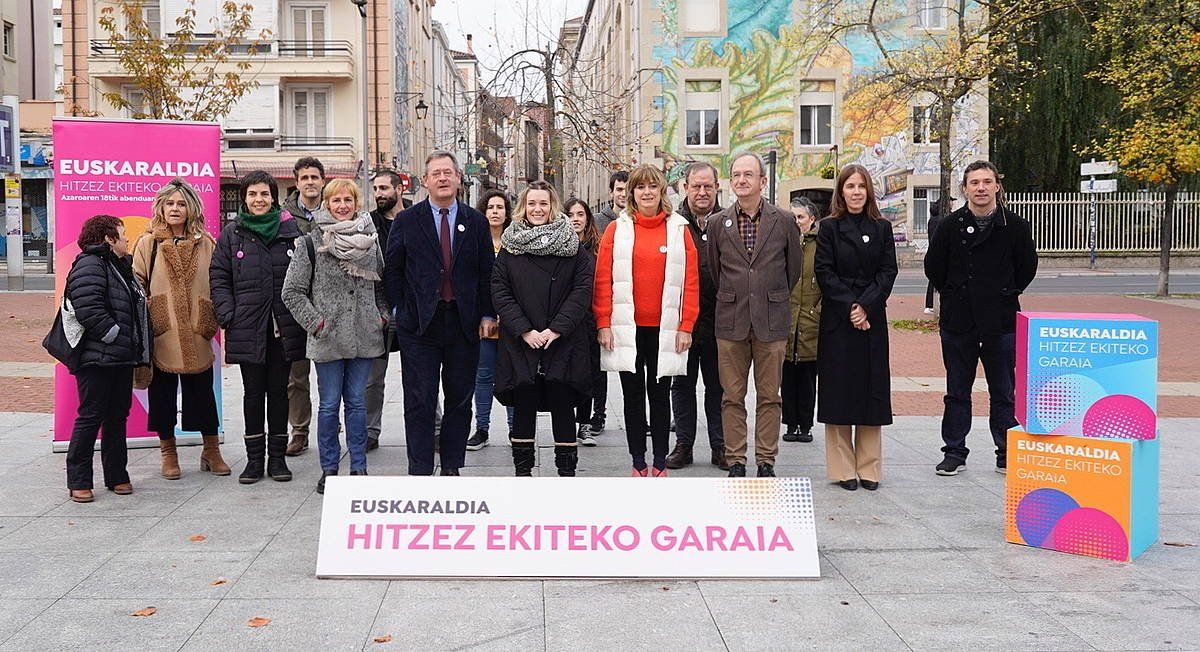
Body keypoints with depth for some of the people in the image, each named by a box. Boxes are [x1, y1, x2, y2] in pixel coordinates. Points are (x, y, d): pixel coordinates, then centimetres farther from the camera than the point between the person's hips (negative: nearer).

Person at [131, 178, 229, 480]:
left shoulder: (206, 244, 7)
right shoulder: (148, 243, 3)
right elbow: (137, 285, 2)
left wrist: (211, 322, 3)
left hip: (196, 337, 1)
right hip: (160, 334, -1)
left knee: (203, 395, 8)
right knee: (162, 395, 7)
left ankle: (211, 452, 21)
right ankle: (168, 453, 21)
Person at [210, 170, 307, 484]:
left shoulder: (290, 229, 5)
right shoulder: (232, 233, 5)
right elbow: (218, 277, 5)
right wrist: (228, 315, -6)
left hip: (283, 326, 0)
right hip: (248, 327, 0)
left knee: (278, 390, 7)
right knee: (253, 392, 6)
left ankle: (277, 456, 16)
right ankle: (255, 458, 14)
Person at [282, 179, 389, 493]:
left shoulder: (370, 239, 8)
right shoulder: (312, 242, -2)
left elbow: (382, 284, 18)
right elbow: (292, 291, -1)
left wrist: (383, 315, 6)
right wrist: (315, 322, -7)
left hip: (364, 337, 3)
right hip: (328, 339, -2)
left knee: (357, 402, 9)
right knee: (329, 405, 4)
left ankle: (359, 467, 16)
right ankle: (328, 469, 14)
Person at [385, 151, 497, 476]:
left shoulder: (476, 222, 8)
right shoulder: (406, 221, 4)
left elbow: (487, 272, 9)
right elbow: (392, 269, 6)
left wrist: (487, 315, 3)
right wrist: (399, 310, -1)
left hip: (464, 324, 2)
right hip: (419, 324, -2)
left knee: (460, 400, 8)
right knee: (419, 402, -1)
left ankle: (451, 467, 19)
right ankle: (420, 472, 6)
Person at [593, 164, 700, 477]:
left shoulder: (679, 229, 5)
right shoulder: (617, 229, 3)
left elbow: (691, 281, 3)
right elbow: (603, 279, 1)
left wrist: (686, 326, -3)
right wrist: (603, 324, -5)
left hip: (665, 330, 0)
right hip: (627, 329, 0)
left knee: (660, 395, 8)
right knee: (633, 396, 7)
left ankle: (660, 463, 17)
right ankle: (638, 463, 16)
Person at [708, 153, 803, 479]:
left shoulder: (784, 221, 2)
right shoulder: (717, 223, 5)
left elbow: (794, 269, 11)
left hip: (771, 322, -1)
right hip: (731, 322, 1)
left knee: (769, 396, 4)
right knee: (732, 397, 4)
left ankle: (766, 462, 13)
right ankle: (735, 462, 12)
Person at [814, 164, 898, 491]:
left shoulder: (882, 228, 9)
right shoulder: (829, 228, 3)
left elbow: (888, 271, 2)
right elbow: (824, 272, -4)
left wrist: (866, 306, -12)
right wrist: (849, 306, -14)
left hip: (872, 318, 2)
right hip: (837, 319, -2)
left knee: (871, 389, 3)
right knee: (839, 390, -1)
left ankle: (869, 468, 10)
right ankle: (843, 469, 5)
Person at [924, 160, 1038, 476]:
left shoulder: (1015, 226, -1)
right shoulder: (950, 225, -1)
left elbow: (1027, 266, 10)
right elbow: (933, 266, 8)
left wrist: (1007, 294, 6)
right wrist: (953, 294, 7)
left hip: (1001, 322, 0)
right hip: (958, 321, 1)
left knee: (1003, 393, 8)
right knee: (957, 393, 9)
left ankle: (1007, 455, 18)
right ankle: (954, 453, 19)